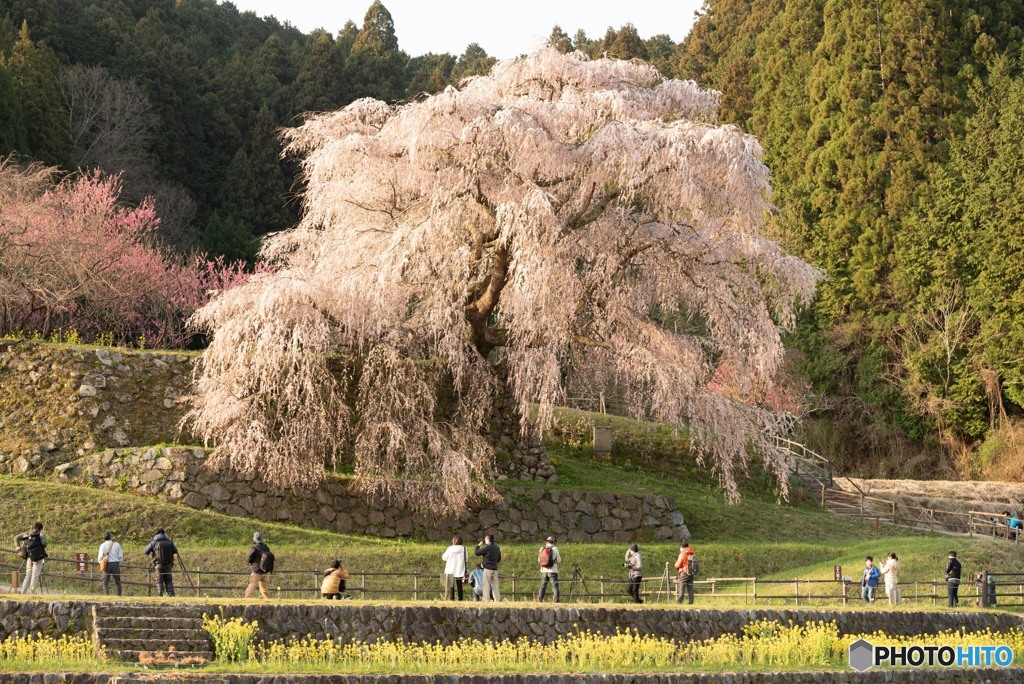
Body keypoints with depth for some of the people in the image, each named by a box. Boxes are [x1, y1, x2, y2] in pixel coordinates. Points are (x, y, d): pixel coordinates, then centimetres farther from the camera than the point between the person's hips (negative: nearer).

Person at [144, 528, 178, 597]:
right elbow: (175, 551, 15)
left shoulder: (154, 542, -2)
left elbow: (146, 552, 5)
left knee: (159, 581, 1)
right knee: (169, 581, 11)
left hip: (159, 565, -2)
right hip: (168, 565, 2)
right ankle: (171, 594, 1)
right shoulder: (169, 542, 4)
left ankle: (160, 594, -13)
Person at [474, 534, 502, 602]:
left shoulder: (487, 547, -12)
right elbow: (499, 559, 19)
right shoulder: (497, 548, 10)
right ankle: (497, 599, 7)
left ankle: (486, 600, -8)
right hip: (495, 569, 6)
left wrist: (478, 545, 10)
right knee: (495, 586, 10)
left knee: (486, 586, -3)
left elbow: (477, 553, -5)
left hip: (487, 569, -6)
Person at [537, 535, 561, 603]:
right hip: (552, 571, -3)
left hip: (543, 570, 3)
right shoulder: (555, 549, -6)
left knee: (543, 585, 13)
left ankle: (540, 599, 9)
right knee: (555, 585, -3)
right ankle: (556, 600, -12)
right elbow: (559, 560, -2)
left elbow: (539, 560, 13)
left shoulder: (542, 549, 4)